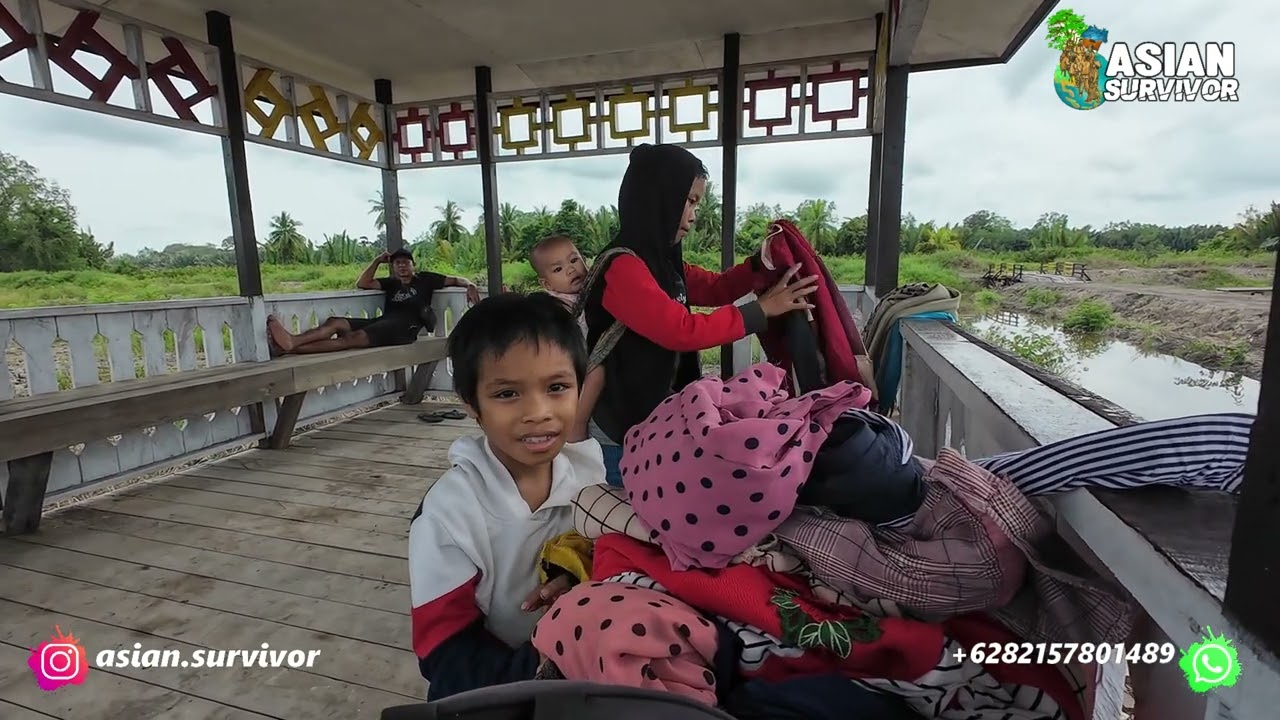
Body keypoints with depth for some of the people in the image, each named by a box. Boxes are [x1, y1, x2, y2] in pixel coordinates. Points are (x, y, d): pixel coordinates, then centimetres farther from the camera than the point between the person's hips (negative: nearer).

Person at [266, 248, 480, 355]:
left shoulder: (424, 279, 19)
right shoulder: (392, 283, 30)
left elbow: (454, 280, 16)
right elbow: (362, 284, 22)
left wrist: (470, 284, -5)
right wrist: (377, 261, 17)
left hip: (404, 328, -6)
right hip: (383, 322, 7)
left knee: (352, 338, -27)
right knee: (335, 323, -18)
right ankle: (291, 340, -40)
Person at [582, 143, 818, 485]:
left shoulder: (663, 262, 6)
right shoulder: (623, 267, -22)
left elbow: (716, 287, 17)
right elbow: (682, 331, -27)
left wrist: (762, 262, -1)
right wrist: (762, 309, -21)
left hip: (660, 419, 9)